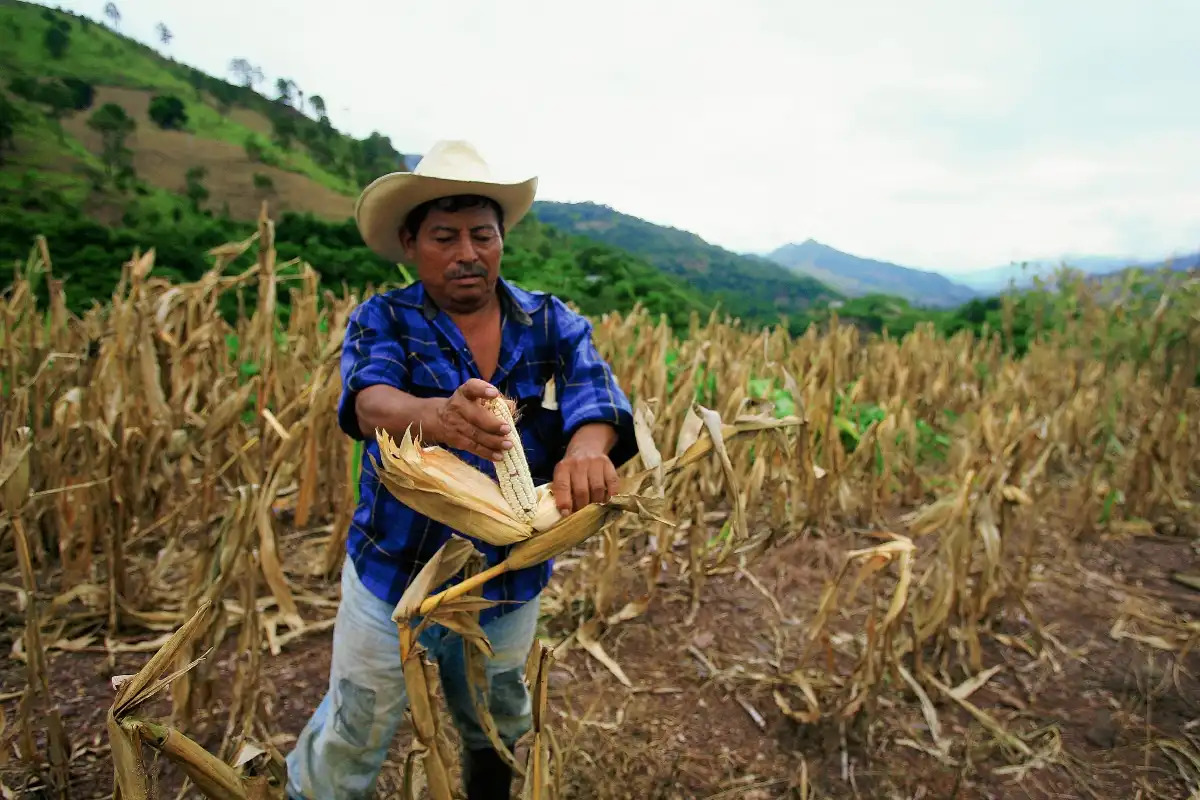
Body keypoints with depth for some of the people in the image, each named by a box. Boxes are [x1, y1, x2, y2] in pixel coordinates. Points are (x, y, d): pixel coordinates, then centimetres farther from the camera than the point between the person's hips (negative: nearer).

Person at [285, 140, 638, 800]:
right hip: (394, 573, -2)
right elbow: (370, 401, -29)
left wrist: (586, 450, -45)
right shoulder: (381, 320, -9)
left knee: (499, 732, 27)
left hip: (510, 587, 3)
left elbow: (595, 393, -21)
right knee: (348, 746, 15)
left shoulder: (552, 323, -5)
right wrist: (437, 415, -52)